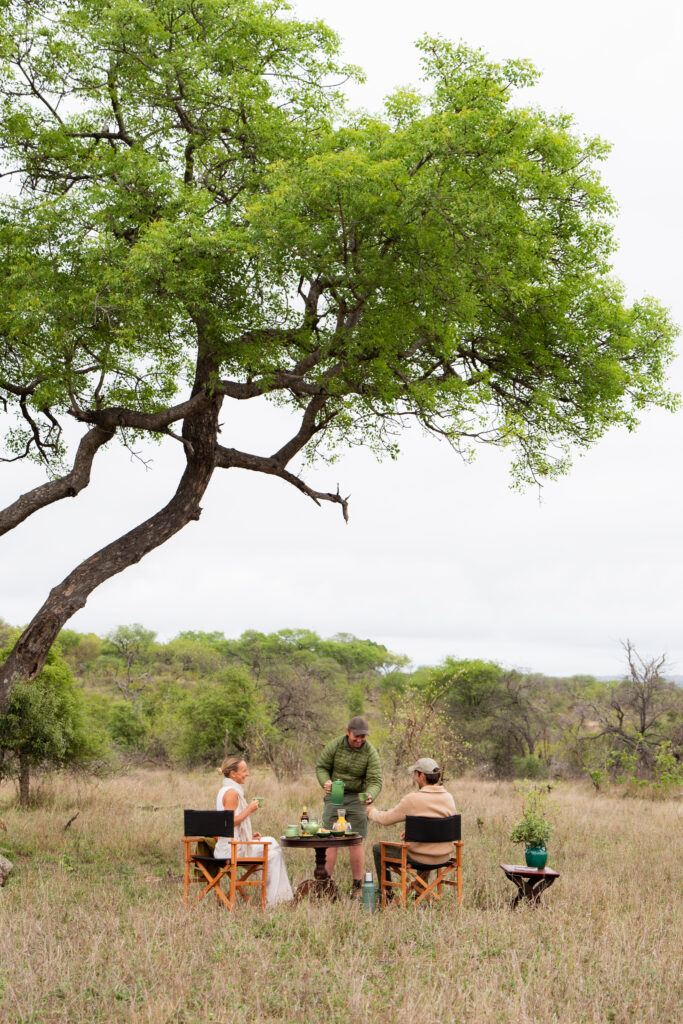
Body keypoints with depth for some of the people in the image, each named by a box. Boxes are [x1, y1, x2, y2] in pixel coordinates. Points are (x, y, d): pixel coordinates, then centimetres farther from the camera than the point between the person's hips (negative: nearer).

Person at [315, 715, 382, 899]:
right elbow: (321, 766, 0)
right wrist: (325, 781, -21)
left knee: (356, 842, -2)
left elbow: (375, 780, -13)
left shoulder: (370, 752, -11)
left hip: (357, 799, -1)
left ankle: (357, 887, 7)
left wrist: (370, 795, -35)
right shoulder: (334, 746, -9)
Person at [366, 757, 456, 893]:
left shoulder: (412, 799, -18)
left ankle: (386, 894, 28)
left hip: (421, 858, -6)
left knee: (378, 849, 17)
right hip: (444, 857, 6)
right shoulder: (448, 797, -2)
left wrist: (372, 811, 15)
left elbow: (386, 819, -7)